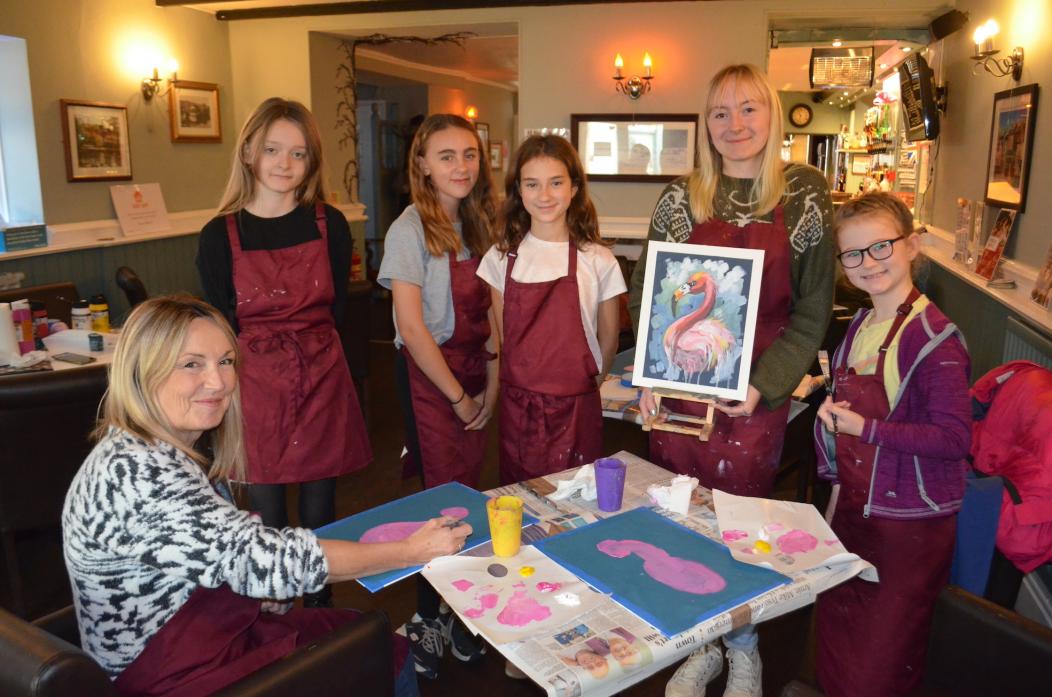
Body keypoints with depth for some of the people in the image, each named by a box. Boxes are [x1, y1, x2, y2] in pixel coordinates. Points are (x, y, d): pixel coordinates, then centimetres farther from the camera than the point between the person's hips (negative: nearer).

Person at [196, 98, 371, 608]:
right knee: (267, 523, 7)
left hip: (323, 383, 1)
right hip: (255, 388, -1)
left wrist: (305, 346, -1)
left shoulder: (328, 225, 1)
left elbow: (335, 310, 6)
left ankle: (321, 617, 32)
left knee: (320, 517, 12)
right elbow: (223, 328, 1)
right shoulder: (220, 235, -4)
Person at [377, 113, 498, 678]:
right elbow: (411, 326, -16)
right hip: (428, 374, -5)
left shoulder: (480, 223, 7)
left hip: (475, 372, 6)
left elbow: (489, 310, 8)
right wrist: (458, 396, -11)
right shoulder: (411, 229, -12)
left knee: (469, 489, 10)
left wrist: (492, 381, -1)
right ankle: (427, 620, 22)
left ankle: (460, 609, 28)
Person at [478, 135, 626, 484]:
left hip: (576, 409, -2)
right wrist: (523, 381, 7)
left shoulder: (598, 260, -5)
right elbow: (500, 334, 6)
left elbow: (608, 337, 5)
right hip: (516, 406, 2)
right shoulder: (501, 257, 0)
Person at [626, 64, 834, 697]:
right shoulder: (682, 198, 3)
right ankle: (702, 645, 34)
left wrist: (763, 385, -11)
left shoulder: (805, 194, -1)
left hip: (755, 393, -2)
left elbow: (813, 309, -1)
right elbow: (645, 295, 5)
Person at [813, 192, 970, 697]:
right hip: (854, 506, 8)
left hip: (912, 521, -7)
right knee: (834, 645, 23)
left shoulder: (935, 338, -19)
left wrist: (865, 428, -24)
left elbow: (954, 437, -23)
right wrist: (831, 412, 1)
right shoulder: (858, 328, 6)